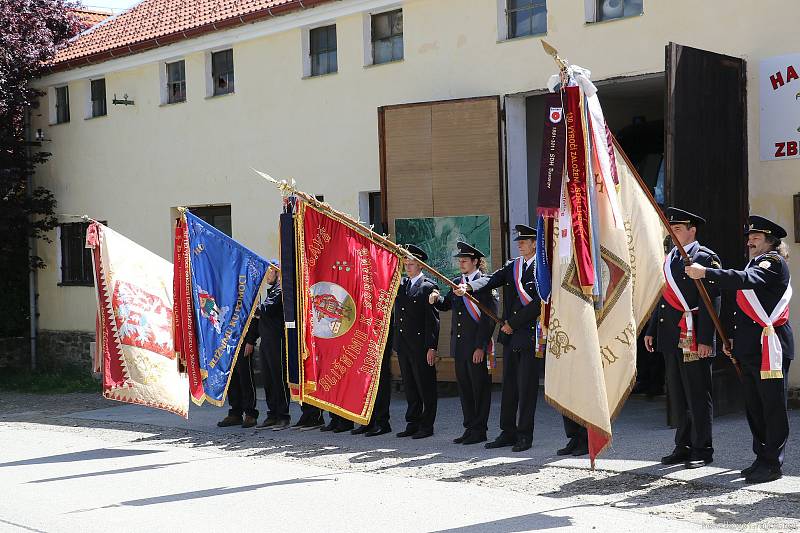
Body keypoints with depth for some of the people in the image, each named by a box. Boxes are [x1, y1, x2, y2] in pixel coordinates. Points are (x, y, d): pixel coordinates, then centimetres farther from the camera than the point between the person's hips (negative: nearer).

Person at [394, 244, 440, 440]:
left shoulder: (428, 287, -6)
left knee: (425, 386, 1)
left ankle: (427, 425, 7)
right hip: (403, 345, 7)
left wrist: (431, 347, -14)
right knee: (409, 386, 12)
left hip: (421, 345, -7)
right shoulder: (401, 284, 14)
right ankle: (413, 423, 19)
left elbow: (433, 320, -10)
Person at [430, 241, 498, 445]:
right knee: (464, 388, 12)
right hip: (459, 344, 7)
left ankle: (479, 430, 7)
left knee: (480, 388, 0)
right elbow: (446, 305, 15)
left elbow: (489, 317, -13)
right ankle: (469, 428, 20)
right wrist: (437, 299, -9)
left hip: (477, 346, -7)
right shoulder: (456, 282, 14)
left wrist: (481, 346, -16)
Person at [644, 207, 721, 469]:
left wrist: (705, 340, -18)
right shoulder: (669, 258, 17)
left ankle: (702, 450, 7)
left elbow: (712, 302, -12)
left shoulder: (706, 258, -7)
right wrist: (651, 330, 16)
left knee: (697, 396, -1)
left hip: (693, 339, -8)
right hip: (671, 337, 8)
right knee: (677, 396, 12)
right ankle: (683, 447, 20)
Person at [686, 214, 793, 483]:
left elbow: (747, 280, -26)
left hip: (770, 347, -10)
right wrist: (731, 338, 18)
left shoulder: (773, 262, -7)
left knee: (772, 406, -6)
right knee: (754, 406, 12)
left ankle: (772, 463, -3)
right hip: (750, 348, 10)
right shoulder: (755, 263, 22)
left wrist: (705, 272, -29)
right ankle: (762, 458, 20)